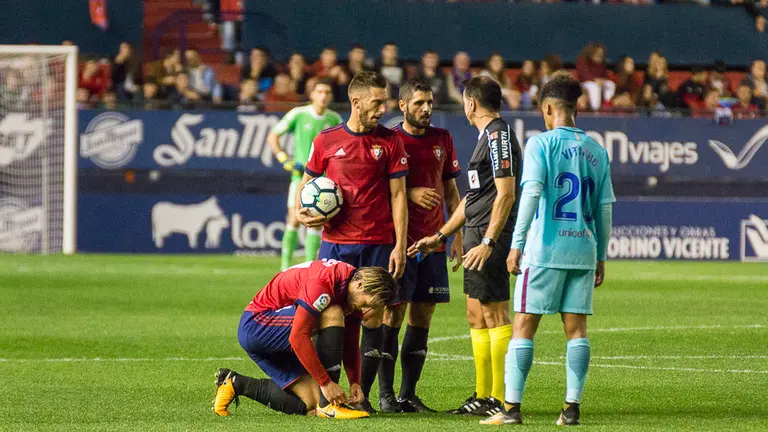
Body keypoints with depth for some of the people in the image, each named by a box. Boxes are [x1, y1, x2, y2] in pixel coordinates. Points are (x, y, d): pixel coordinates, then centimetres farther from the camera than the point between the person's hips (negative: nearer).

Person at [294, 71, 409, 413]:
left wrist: (400, 246, -3)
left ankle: (362, 396, 6)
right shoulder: (326, 140, 4)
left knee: (373, 319, -1)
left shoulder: (390, 142, 4)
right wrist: (301, 212, -4)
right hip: (335, 241, 0)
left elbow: (398, 195, 3)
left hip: (378, 244, 0)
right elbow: (307, 182, 16)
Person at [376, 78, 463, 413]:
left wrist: (458, 236, 10)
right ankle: (386, 394, 0)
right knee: (393, 313, -5)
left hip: (433, 241, 5)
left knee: (422, 316, 5)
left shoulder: (442, 140, 11)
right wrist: (409, 193, -18)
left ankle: (408, 394, 10)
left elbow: (451, 191, 16)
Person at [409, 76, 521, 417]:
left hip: (491, 239, -10)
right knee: (476, 317, 12)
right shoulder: (487, 136, 20)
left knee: (495, 316, -9)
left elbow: (506, 194, -20)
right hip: (477, 236, 10)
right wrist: (440, 236, 29)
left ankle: (502, 399, -8)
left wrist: (488, 242, -24)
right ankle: (482, 397, 17)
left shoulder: (499, 135, -12)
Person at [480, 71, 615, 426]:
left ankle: (511, 407, -3)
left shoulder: (541, 144, -4)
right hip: (583, 250, 4)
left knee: (523, 326, 0)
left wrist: (517, 244, -12)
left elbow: (531, 193, -14)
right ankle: (572, 408, 4)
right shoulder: (596, 150, 10)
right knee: (576, 328, 7)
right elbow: (604, 208, 11)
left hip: (545, 249, -4)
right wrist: (601, 257, 18)